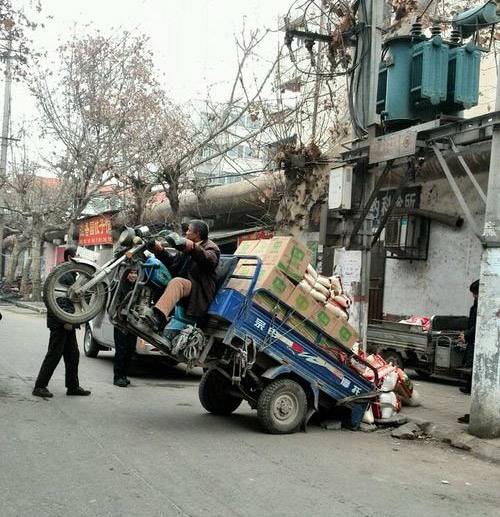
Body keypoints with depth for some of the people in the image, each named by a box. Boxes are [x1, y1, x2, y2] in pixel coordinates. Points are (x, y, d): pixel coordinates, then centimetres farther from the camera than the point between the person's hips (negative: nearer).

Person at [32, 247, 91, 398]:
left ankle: (73, 386, 17)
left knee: (73, 355, 11)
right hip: (60, 323, -10)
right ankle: (40, 386, 1)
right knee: (54, 355, -5)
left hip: (67, 322, 10)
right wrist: (65, 321, -24)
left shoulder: (70, 274, 18)